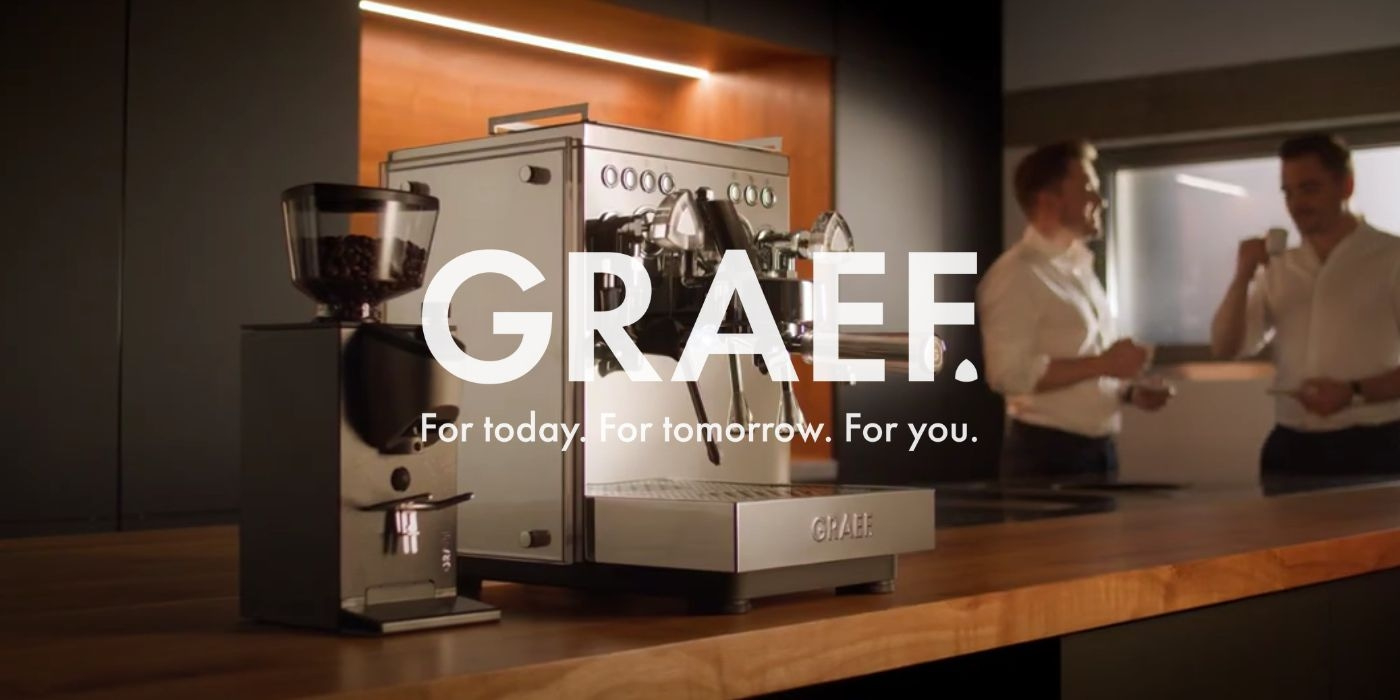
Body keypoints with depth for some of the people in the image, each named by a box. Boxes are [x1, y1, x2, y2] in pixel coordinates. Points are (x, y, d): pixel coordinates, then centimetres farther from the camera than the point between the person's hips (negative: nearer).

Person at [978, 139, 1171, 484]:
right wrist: (1100, 364, -19)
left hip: (1098, 450, 9)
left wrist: (1129, 392, 7)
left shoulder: (1079, 267, 15)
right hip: (1047, 456, -8)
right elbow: (1008, 372, -23)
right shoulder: (1017, 274, -13)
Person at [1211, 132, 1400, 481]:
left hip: (1371, 448, -4)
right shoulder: (1278, 269, 12)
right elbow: (1226, 348, 8)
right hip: (1291, 449, 4)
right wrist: (1242, 278, -6)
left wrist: (1356, 393, -20)